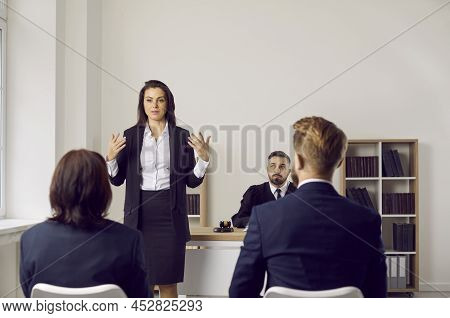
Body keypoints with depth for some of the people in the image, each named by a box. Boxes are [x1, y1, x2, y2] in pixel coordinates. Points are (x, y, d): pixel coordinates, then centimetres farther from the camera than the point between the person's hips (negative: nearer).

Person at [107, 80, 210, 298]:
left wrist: (204, 157, -12)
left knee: (168, 282, 6)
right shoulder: (131, 135, 4)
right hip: (139, 214, 1)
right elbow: (117, 180, 6)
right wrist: (111, 157, -11)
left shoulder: (181, 136, 3)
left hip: (170, 214, 0)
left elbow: (192, 181, 4)